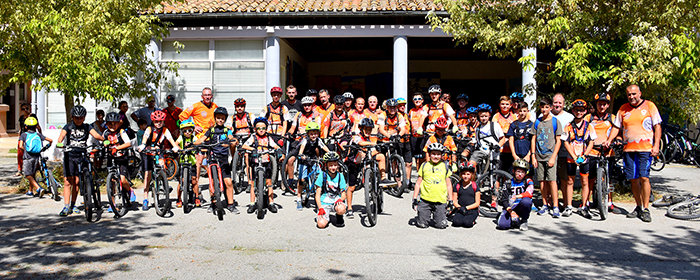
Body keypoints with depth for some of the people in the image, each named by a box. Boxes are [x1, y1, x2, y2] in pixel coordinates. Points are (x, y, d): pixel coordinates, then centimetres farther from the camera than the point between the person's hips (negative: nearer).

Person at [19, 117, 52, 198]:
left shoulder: (24, 135, 0)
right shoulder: (38, 134, 8)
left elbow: (20, 146, -13)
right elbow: (50, 140, 4)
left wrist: (25, 151, 5)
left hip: (28, 157, -4)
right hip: (37, 157, 4)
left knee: (28, 175, 0)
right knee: (32, 174, 18)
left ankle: (38, 188, -17)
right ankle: (30, 191, 26)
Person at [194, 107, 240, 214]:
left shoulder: (227, 130, 10)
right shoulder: (211, 130, 13)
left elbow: (230, 137, -9)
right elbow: (202, 139, 4)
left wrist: (229, 141, -32)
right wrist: (191, 144, -15)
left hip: (223, 159, -1)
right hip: (212, 157, 1)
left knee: (228, 182, -9)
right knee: (212, 181, 2)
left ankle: (230, 205, -1)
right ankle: (213, 203, 17)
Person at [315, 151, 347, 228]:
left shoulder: (340, 176, 2)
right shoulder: (322, 175, -4)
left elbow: (343, 194, 5)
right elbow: (317, 194, -3)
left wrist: (340, 199, -19)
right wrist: (320, 208, -15)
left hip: (336, 202, 1)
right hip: (324, 203, -1)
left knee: (341, 209, -37)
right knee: (321, 224, -26)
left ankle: (339, 217, 1)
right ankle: (327, 216, 11)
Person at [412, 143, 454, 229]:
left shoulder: (444, 166, 8)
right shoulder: (424, 166, 5)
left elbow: (448, 184, 13)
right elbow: (418, 183, 8)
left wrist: (450, 200, 8)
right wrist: (415, 199, 4)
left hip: (440, 201, 1)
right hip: (425, 200, 0)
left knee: (441, 225, -5)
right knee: (422, 225, -5)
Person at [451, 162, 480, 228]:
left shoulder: (475, 186, 1)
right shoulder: (457, 186, 9)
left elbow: (477, 203, -1)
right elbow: (454, 201, 8)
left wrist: (466, 208, -12)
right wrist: (459, 207, -12)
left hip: (472, 210, -1)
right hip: (460, 210, 1)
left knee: (467, 223, -28)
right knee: (456, 222, -27)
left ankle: (472, 220, 3)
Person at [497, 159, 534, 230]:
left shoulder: (528, 181, 1)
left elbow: (529, 193, -21)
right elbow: (504, 199, -1)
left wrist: (516, 197, -34)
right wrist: (510, 211, -16)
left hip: (522, 208, 0)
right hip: (511, 207, 0)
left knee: (525, 201, -36)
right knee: (502, 225, -27)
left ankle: (524, 221, -8)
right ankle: (515, 221, 8)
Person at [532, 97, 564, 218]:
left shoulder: (555, 122, 0)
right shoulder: (537, 122, 10)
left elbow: (558, 141, -2)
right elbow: (533, 140, 11)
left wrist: (553, 157, -10)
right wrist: (533, 156, 2)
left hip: (551, 155, -3)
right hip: (539, 156, 3)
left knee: (552, 180, -11)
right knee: (542, 181, 5)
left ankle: (555, 207, -7)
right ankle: (545, 204, 15)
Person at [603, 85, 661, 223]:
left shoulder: (650, 106, 3)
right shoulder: (623, 109, 12)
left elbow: (657, 126, 2)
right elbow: (616, 126, 14)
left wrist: (656, 145, -7)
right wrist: (609, 140, -2)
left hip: (646, 149, -3)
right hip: (629, 149, 4)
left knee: (643, 177, -11)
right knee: (633, 179, 6)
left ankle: (645, 209, -3)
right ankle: (638, 208, 17)